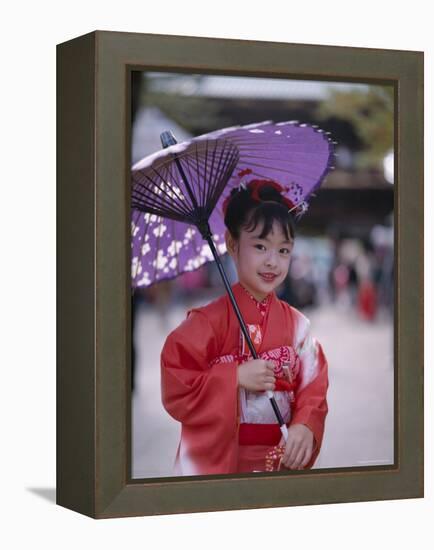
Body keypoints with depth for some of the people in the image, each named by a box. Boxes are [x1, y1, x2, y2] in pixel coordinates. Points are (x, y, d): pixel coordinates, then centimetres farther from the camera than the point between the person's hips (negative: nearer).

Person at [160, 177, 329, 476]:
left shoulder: (297, 324, 3)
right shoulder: (209, 320, -9)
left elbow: (313, 388, 2)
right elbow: (175, 386, -14)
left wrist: (307, 427, -17)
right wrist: (236, 377, -19)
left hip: (283, 460, 3)